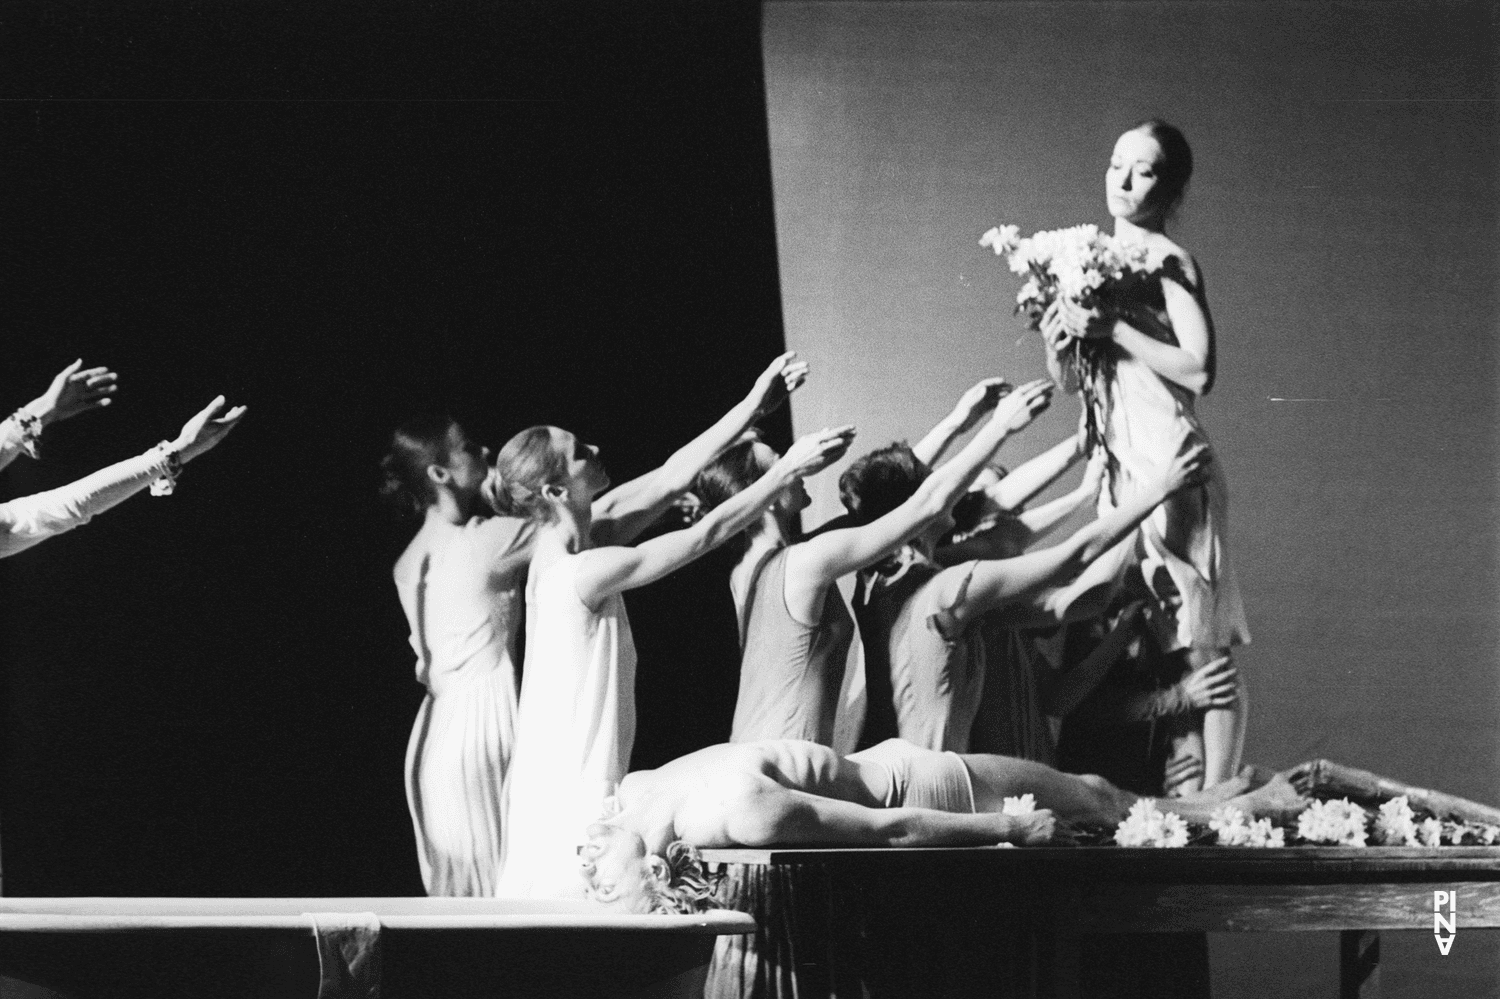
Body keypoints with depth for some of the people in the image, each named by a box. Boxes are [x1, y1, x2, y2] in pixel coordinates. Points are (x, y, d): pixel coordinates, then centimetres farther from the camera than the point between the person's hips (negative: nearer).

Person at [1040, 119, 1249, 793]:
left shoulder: (1168, 262, -6)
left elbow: (1198, 369, -17)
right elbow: (1073, 383, 20)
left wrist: (1111, 328, -17)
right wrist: (1059, 345, -1)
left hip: (1167, 458, -8)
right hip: (1119, 463, 8)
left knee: (1199, 647, -8)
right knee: (1154, 644, 7)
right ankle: (1185, 804, 11)